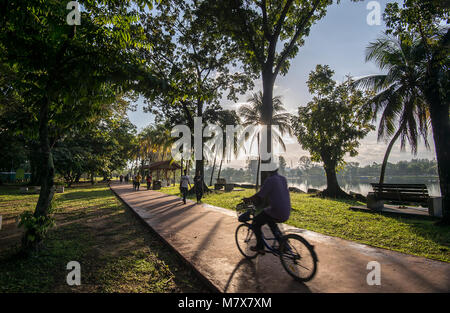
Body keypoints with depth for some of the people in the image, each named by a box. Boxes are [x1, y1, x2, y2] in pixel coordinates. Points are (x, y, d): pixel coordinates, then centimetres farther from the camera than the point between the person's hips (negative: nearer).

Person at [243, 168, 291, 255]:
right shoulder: (283, 179, 11)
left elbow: (259, 195, -15)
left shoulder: (270, 180, -14)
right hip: (286, 214, 8)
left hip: (276, 213, -8)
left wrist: (248, 199, 2)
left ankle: (260, 247, 16)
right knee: (270, 221, 34)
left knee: (256, 223, 9)